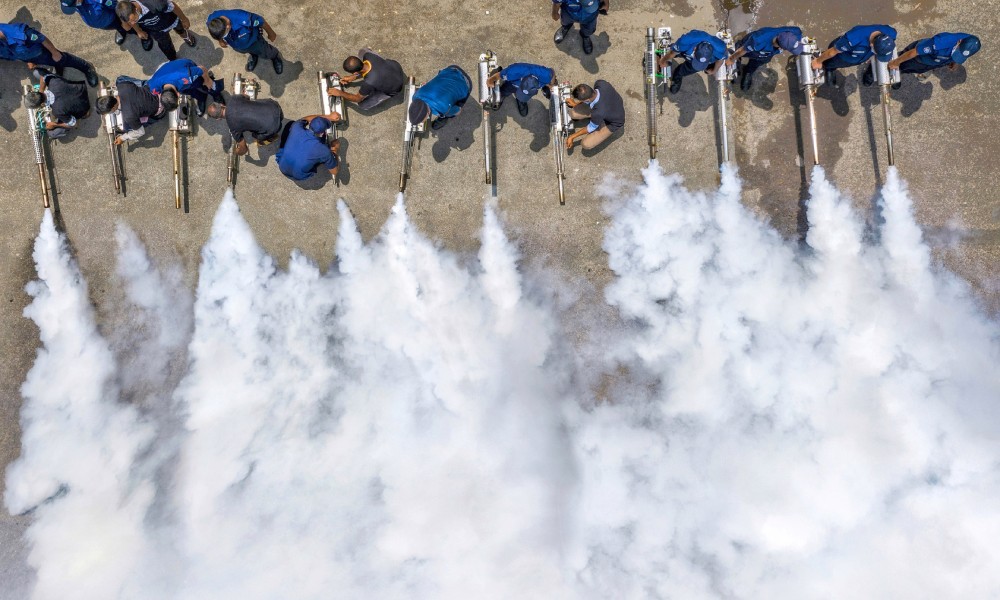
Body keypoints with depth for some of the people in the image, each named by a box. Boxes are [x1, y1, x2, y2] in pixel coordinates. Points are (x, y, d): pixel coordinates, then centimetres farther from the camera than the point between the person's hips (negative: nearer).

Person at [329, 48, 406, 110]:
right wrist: (352, 77, 1)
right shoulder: (368, 55, -26)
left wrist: (340, 93, -9)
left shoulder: (369, 83, -40)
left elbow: (358, 98, -18)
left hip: (394, 88, -5)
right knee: (363, 51, 7)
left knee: (363, 105, -4)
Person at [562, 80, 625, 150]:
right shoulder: (601, 83, -29)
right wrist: (576, 104, -2)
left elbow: (592, 127, -21)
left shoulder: (598, 112, -43)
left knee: (586, 144, -14)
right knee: (573, 113, -8)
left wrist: (572, 137, -10)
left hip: (613, 123, -6)